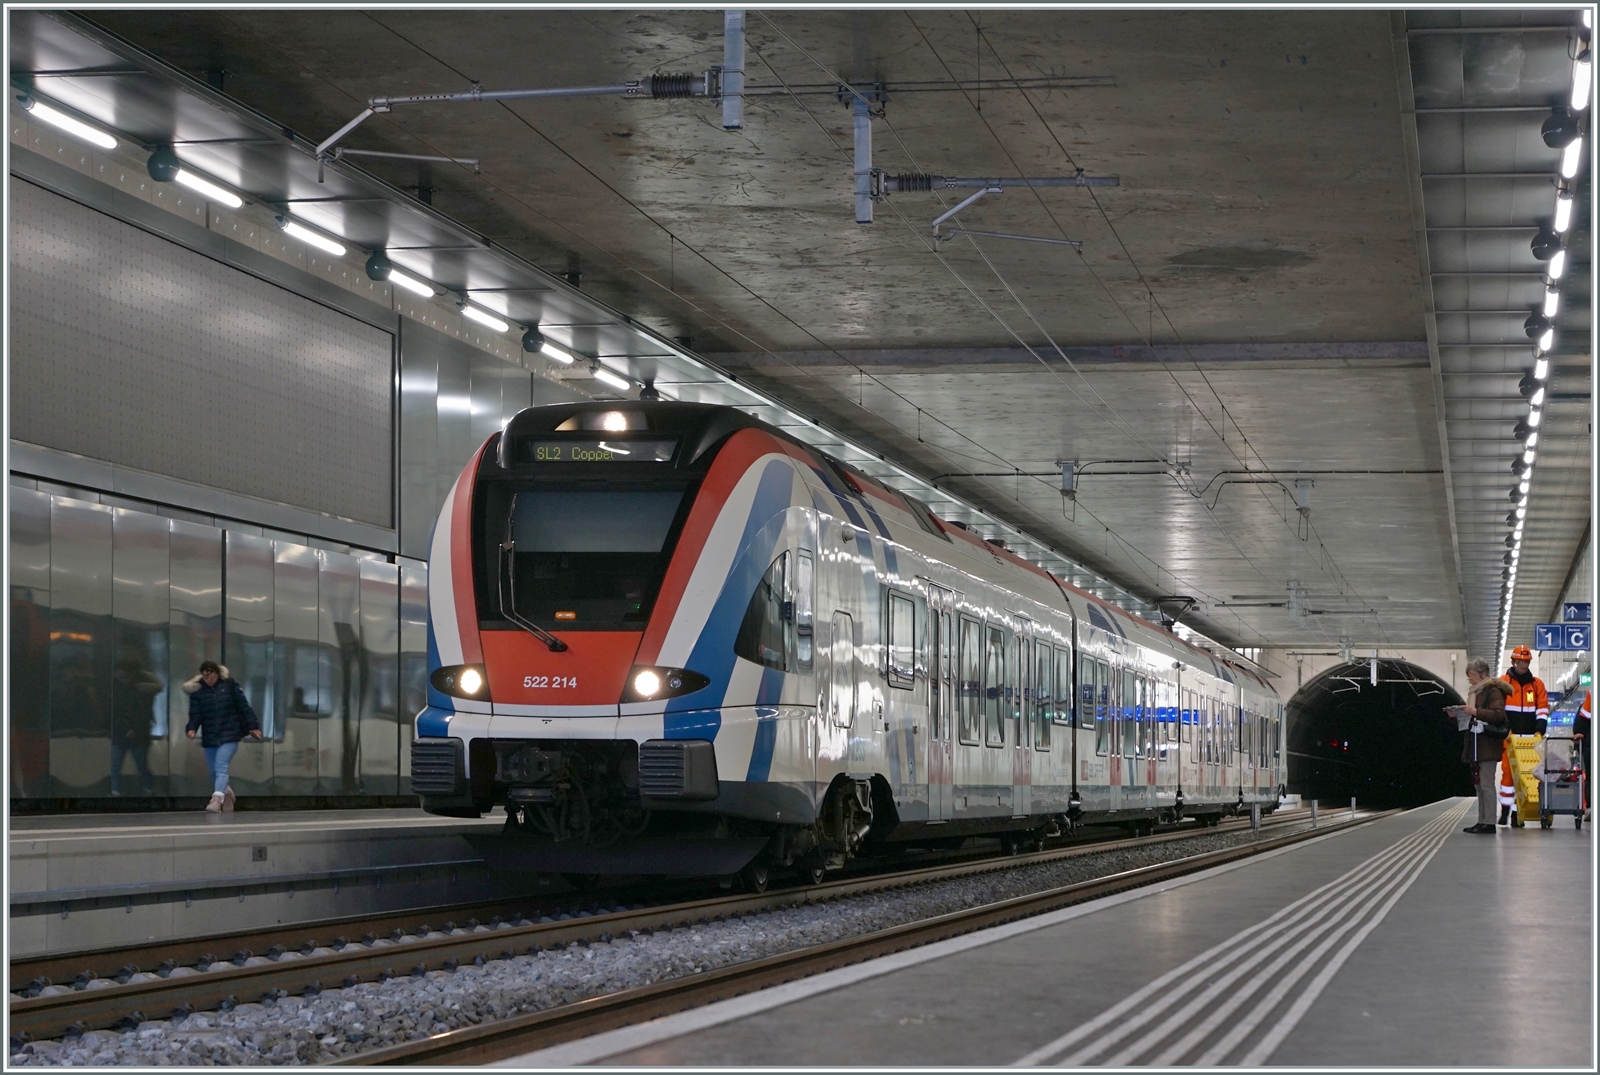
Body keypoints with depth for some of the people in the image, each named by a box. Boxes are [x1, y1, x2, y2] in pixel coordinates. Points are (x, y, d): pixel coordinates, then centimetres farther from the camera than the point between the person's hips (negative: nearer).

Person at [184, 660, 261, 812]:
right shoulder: (197, 691, 3)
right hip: (209, 737, 4)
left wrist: (253, 726, -1)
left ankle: (216, 800, -31)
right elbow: (195, 714, -3)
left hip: (229, 736, -4)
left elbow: (244, 706, 1)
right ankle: (226, 794, 36)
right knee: (214, 772, 11)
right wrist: (192, 728, -22)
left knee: (221, 767, -19)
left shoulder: (229, 685, -1)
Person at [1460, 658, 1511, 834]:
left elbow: (1499, 715, -20)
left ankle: (1489, 822, -9)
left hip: (1488, 745, -10)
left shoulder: (1493, 691, -8)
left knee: (1486, 784, -10)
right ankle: (1482, 821, 12)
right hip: (1475, 744, 10)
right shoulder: (1475, 692, 20)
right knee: (1479, 784, 9)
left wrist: (1476, 712, -24)